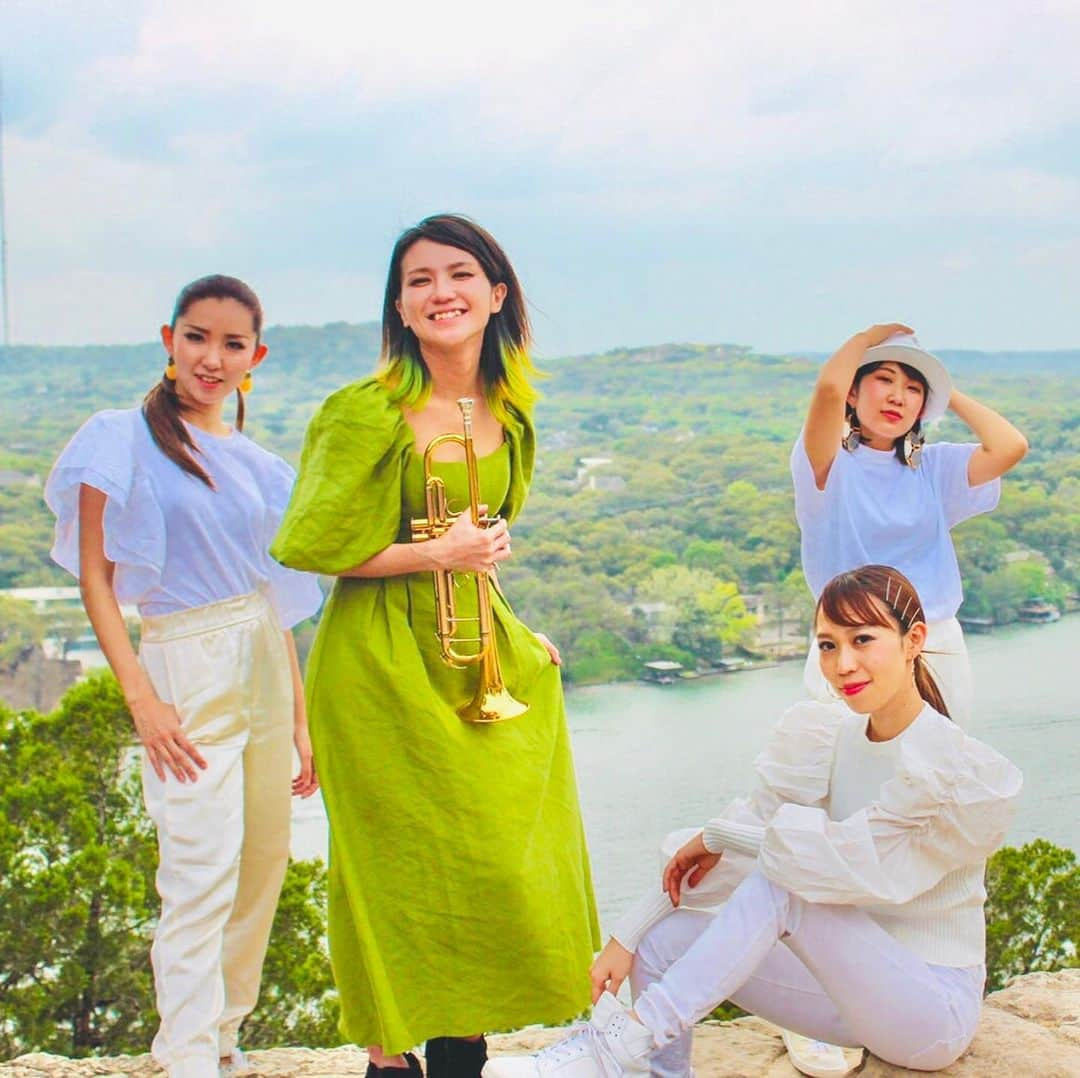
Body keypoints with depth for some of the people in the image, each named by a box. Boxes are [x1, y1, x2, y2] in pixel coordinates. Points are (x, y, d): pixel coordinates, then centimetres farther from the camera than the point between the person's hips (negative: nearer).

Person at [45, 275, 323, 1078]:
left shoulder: (257, 464, 12)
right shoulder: (123, 439, -3)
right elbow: (95, 576, -6)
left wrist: (301, 718, 13)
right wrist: (141, 697, -16)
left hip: (265, 667, 6)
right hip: (188, 671, -5)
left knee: (265, 866, 9)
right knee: (202, 877, -8)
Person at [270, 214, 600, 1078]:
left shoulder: (508, 413, 7)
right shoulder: (367, 412, -14)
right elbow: (312, 547, -15)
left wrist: (514, 632, 10)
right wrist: (438, 553, -16)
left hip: (478, 650, 6)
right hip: (383, 661, -6)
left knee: (500, 860, 9)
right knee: (403, 867, 1)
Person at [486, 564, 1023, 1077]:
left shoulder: (972, 775, -21)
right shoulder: (827, 737, -2)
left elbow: (853, 863, -29)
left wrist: (718, 835, -16)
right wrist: (624, 937, -13)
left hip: (934, 1011, -6)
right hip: (858, 980, 6)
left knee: (781, 882, -29)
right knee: (663, 942, -11)